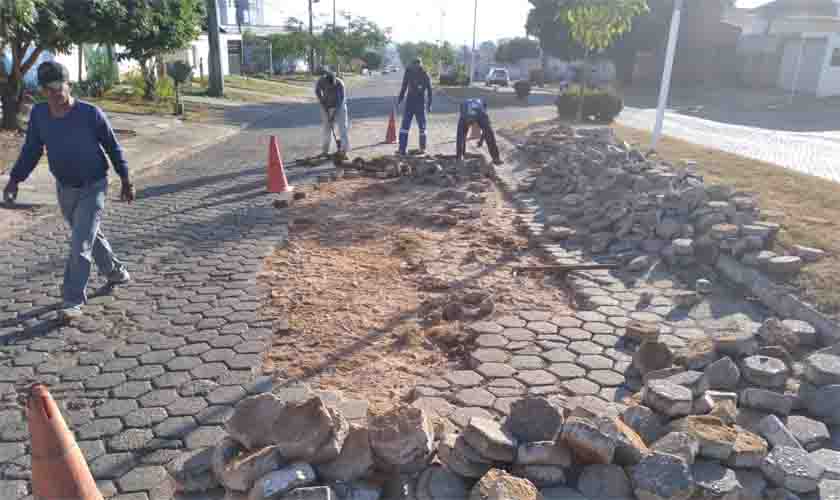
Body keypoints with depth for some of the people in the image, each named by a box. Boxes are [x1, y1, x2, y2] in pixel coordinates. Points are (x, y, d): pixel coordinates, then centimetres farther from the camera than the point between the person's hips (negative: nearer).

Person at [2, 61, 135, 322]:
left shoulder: (90, 113, -16)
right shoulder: (38, 114, -5)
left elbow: (112, 147, -6)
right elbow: (31, 150, 5)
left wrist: (126, 181, -3)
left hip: (93, 188, -5)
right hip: (64, 189, 5)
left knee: (80, 244, -10)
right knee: (89, 235, 19)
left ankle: (73, 301, -3)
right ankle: (116, 272, 41)